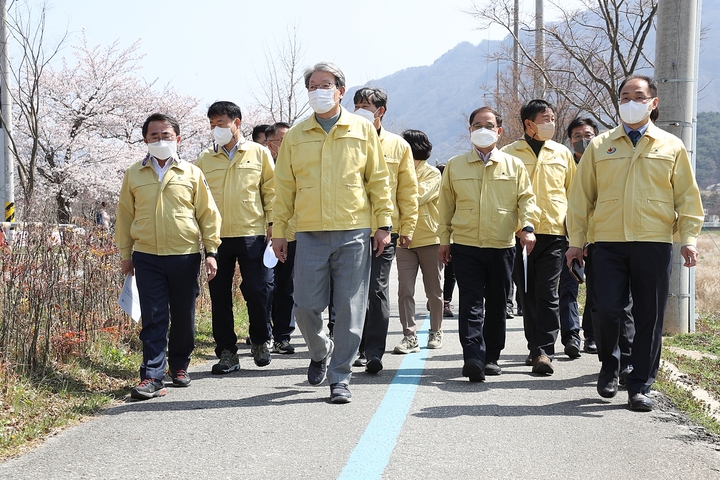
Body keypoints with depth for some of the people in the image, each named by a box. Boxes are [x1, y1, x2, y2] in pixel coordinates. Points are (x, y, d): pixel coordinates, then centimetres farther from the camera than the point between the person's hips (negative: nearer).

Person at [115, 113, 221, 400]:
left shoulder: (192, 173, 5)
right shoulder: (134, 174, 8)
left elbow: (208, 214, 7)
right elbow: (125, 215, 13)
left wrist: (211, 251, 2)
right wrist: (125, 253, 10)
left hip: (185, 256, 0)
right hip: (147, 257, 0)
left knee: (184, 317, 9)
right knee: (153, 319, -4)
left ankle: (179, 366, 28)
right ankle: (152, 377, -4)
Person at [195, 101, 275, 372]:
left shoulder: (259, 153, 6)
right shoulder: (204, 159, 10)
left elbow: (270, 189, 7)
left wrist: (272, 222, 0)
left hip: (252, 234, -2)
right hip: (216, 236, 2)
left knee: (258, 291, -2)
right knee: (220, 295, 4)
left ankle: (260, 342, 21)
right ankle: (227, 352, 12)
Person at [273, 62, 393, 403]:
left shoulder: (363, 131, 7)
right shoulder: (295, 136, 10)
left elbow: (378, 180, 8)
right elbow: (284, 187, 11)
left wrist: (384, 224, 1)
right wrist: (279, 231, 7)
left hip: (354, 233, -1)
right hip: (310, 233, 1)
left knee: (350, 309, -1)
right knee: (306, 306, -1)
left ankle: (340, 378, 10)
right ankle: (320, 352, 30)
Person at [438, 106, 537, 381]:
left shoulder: (514, 165, 8)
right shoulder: (455, 166, 9)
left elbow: (526, 198, 6)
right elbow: (446, 204, 13)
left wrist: (527, 226, -11)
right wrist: (444, 238, 10)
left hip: (502, 246, 1)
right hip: (465, 245, -1)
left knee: (497, 304, 8)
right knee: (471, 303, -11)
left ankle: (491, 357, 18)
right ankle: (473, 358, -19)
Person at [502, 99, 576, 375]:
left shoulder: (562, 153, 13)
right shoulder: (510, 153, 6)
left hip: (553, 232, 0)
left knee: (547, 294, -7)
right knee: (527, 294, 5)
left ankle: (544, 351, -8)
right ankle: (536, 348, 16)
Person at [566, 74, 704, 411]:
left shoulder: (672, 147, 10)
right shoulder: (599, 147, 10)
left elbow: (687, 197, 9)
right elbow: (581, 195, 10)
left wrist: (688, 238, -2)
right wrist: (576, 240, 4)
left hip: (654, 244, 0)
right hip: (608, 243, 0)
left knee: (649, 317, 2)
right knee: (606, 310, -8)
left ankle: (640, 386, 12)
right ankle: (609, 365, 20)